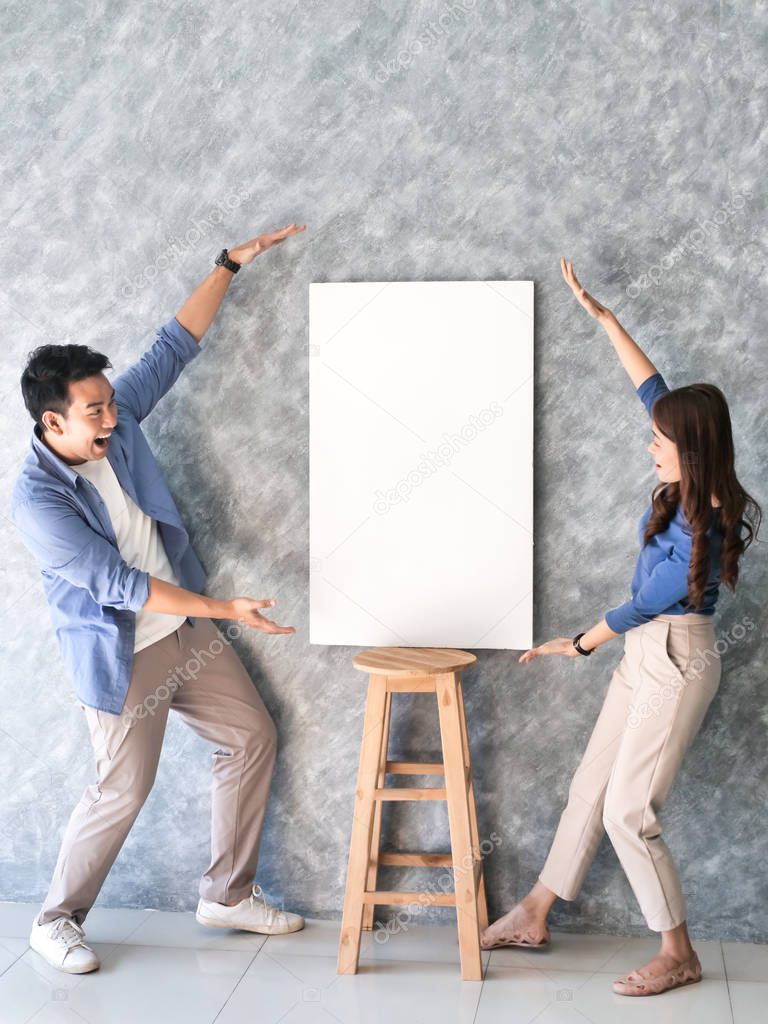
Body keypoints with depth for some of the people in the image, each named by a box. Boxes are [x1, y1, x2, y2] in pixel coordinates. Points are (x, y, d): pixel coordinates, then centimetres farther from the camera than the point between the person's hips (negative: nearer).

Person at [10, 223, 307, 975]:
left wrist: (231, 264, 2)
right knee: (124, 788, -3)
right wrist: (227, 609, -28)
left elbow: (175, 346, 4)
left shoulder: (115, 420, -6)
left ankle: (227, 895, 22)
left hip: (186, 630, 8)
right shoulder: (35, 499, -24)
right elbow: (117, 584, -26)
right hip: (120, 655, -7)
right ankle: (56, 921, 20)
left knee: (252, 737, 9)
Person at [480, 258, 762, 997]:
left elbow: (645, 605, -14)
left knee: (629, 811, -5)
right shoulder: (687, 486, -2)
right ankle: (533, 917, 26)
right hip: (643, 655, 9)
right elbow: (651, 386, 4)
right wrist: (599, 314, 5)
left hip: (676, 662, -9)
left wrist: (580, 644, -1)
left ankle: (678, 956, 9)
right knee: (588, 790, 14)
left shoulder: (708, 533, -24)